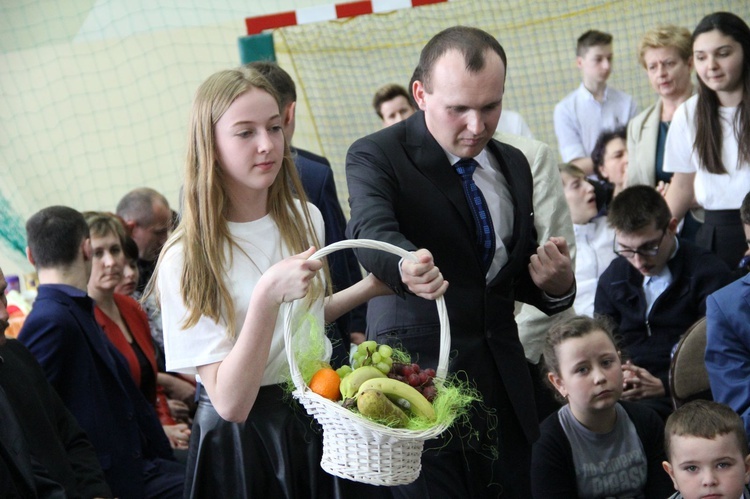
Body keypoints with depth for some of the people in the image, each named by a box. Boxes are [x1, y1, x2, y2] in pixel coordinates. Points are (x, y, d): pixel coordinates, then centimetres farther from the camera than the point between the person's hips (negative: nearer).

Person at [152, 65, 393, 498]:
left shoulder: (304, 219, 1)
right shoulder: (186, 261, -18)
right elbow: (230, 403, -24)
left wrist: (368, 288, 8)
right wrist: (267, 295, -33)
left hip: (324, 417, 5)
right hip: (246, 442, -5)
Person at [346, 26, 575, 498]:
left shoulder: (513, 165, 10)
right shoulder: (376, 157, -9)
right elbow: (373, 231, -29)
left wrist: (554, 285, -5)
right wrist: (406, 266, -52)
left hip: (506, 386, 6)